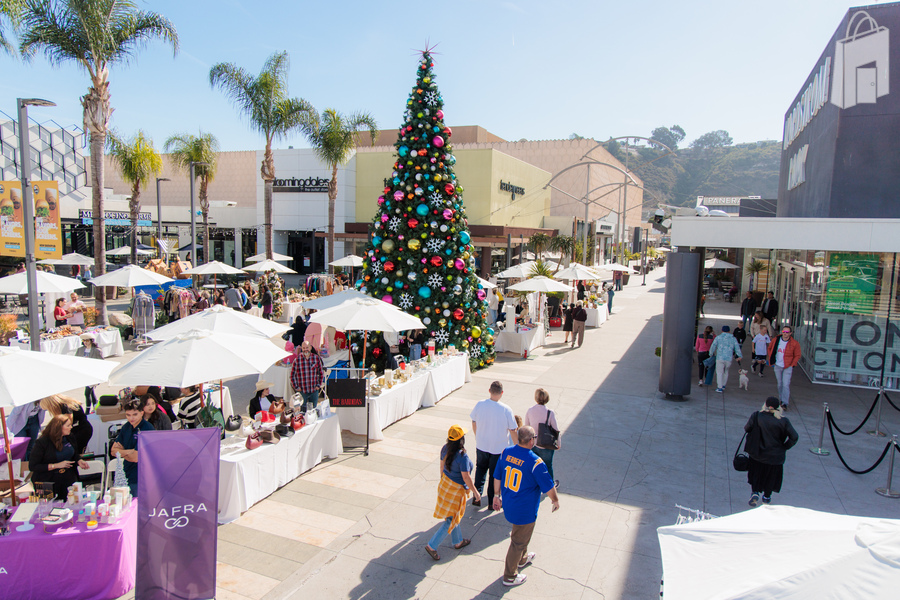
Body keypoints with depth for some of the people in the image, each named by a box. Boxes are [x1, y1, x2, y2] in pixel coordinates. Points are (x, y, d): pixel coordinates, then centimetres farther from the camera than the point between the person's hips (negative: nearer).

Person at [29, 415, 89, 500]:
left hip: (68, 478, 4)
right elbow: (32, 466, -14)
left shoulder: (70, 438, 4)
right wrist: (56, 465, -21)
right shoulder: (42, 442, -13)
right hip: (47, 481, -4)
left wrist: (79, 461, -2)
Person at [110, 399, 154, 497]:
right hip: (127, 476, 7)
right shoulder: (126, 427, 6)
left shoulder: (147, 429, -18)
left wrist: (122, 452, -2)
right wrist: (129, 451, -10)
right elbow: (113, 451, 6)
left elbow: (135, 457, -18)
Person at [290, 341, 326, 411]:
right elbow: (292, 375, 1)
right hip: (302, 391, -2)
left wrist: (318, 385, 3)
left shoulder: (316, 358, -1)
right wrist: (296, 387, -3)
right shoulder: (297, 359, -7)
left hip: (314, 390, 2)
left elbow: (321, 373, 9)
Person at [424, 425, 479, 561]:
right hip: (456, 490, -8)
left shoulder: (445, 449, -7)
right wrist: (475, 492, -10)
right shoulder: (462, 456, -29)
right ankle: (432, 546, 10)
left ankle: (457, 541, 42)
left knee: (453, 516, 24)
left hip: (445, 484, 8)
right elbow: (466, 477, -23)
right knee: (452, 520, 6)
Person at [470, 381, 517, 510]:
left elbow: (474, 424, 0)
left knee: (480, 470, 25)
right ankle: (492, 502, 26)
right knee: (494, 475, 15)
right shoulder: (506, 410, -21)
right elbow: (512, 431, -13)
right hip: (499, 448, -2)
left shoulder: (479, 405, -13)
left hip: (481, 446, 2)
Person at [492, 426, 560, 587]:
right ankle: (509, 577, 30)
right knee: (518, 542, 14)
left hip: (507, 505, 7)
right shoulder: (535, 462, -28)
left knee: (520, 534, 32)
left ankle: (522, 558, 55)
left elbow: (497, 477, 2)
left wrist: (497, 496, 16)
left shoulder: (506, 452, -10)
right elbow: (548, 487, -16)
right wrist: (555, 500, 4)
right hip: (524, 511, -7)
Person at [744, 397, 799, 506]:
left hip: (756, 454, 0)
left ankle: (755, 492, 7)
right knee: (771, 476, 22)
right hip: (775, 456, 0)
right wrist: (784, 447, -2)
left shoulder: (756, 416, -17)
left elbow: (747, 428, -6)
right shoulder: (783, 421, -17)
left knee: (755, 474, 22)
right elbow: (794, 437, -16)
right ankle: (766, 496, 35)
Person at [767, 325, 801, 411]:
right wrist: (771, 359, 8)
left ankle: (785, 403, -5)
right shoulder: (776, 340, 0)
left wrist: (792, 365, -8)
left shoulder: (795, 343, -9)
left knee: (786, 385, -9)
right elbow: (769, 348, 16)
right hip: (777, 366, 4)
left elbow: (797, 356, -1)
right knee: (780, 384, 14)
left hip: (788, 367, -4)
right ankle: (781, 400, 28)